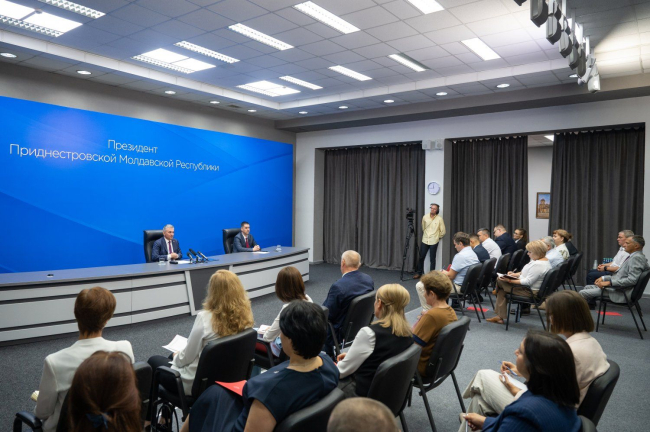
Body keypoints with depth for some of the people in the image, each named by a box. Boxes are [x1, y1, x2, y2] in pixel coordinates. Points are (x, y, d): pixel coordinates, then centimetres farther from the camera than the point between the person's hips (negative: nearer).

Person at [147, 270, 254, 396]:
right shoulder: (245, 316, -11)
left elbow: (186, 358, -18)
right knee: (176, 356, 30)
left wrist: (176, 356, 5)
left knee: (153, 361, 21)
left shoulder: (205, 318, -28)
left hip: (196, 384, -6)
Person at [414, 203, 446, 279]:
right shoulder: (425, 217, 1)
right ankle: (419, 273, 19)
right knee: (421, 257, 6)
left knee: (432, 259, 3)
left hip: (433, 242, -3)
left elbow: (443, 231, -1)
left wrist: (438, 237, 7)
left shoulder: (439, 219, -8)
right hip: (424, 241, 3)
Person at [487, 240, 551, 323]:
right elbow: (529, 272, 16)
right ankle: (500, 316, 9)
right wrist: (516, 274, 6)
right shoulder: (545, 259, 7)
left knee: (499, 280, -8)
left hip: (530, 291, -11)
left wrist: (510, 281, -24)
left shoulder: (538, 265, -28)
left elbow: (528, 282, -27)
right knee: (502, 290, 11)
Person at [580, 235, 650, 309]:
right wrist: (604, 278, 10)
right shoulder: (633, 256, 16)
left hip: (621, 293, -11)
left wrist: (609, 282, -24)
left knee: (583, 293, -15)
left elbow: (632, 280, -26)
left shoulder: (637, 257, -16)